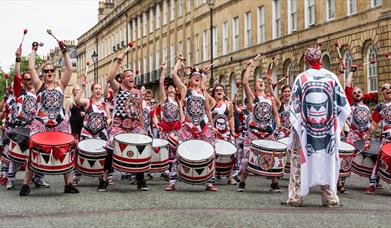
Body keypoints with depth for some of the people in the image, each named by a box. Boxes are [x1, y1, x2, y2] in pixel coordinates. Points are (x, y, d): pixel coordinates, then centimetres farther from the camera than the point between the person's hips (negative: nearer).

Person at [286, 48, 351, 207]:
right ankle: (330, 197, 12)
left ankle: (296, 197, 9)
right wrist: (335, 121, 14)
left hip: (305, 129, -1)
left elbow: (294, 106, 0)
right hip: (328, 130, 1)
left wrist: (296, 125, 10)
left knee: (299, 161, 7)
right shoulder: (331, 77, 0)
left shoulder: (301, 78, -4)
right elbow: (343, 105, 3)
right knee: (328, 161, 9)